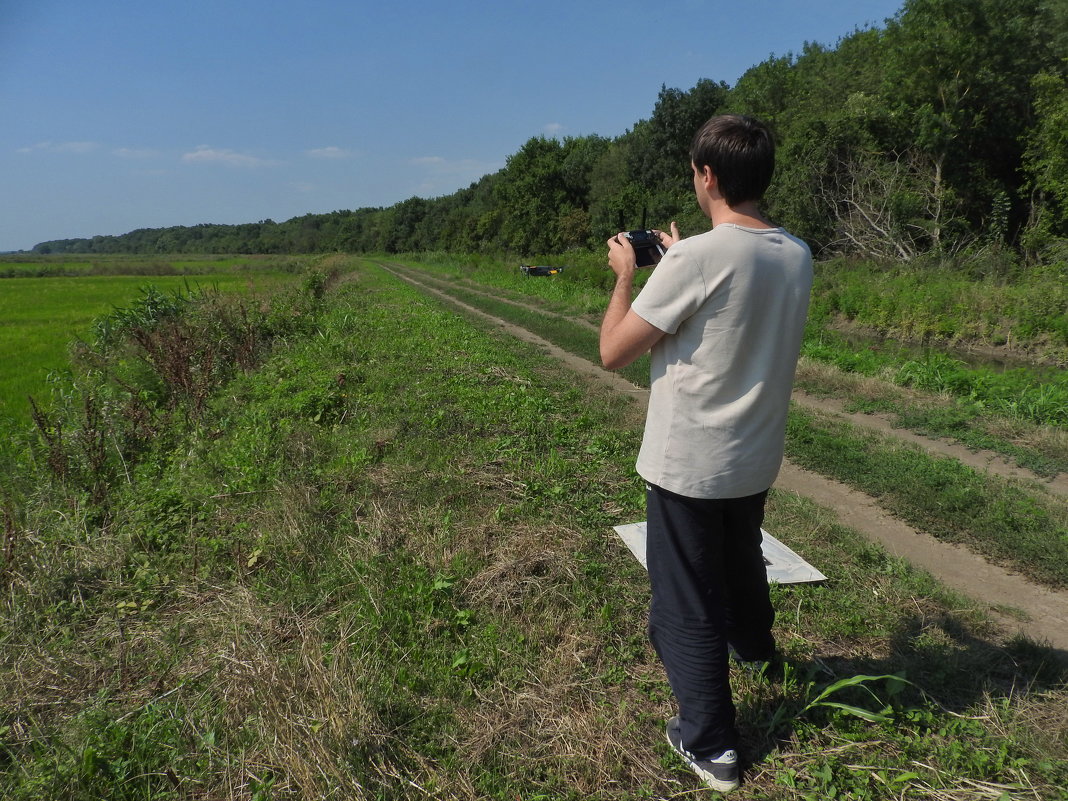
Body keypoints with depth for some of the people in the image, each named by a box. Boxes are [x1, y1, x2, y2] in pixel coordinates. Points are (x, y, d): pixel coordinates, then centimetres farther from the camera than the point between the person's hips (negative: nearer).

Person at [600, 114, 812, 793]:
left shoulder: (694, 259, -23)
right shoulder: (798, 257, -1)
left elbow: (614, 351, -15)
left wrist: (626, 273, -1)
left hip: (688, 465, -7)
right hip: (758, 459, 7)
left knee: (687, 605, 9)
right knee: (742, 564, 31)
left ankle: (711, 743, 22)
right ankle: (757, 651, 58)